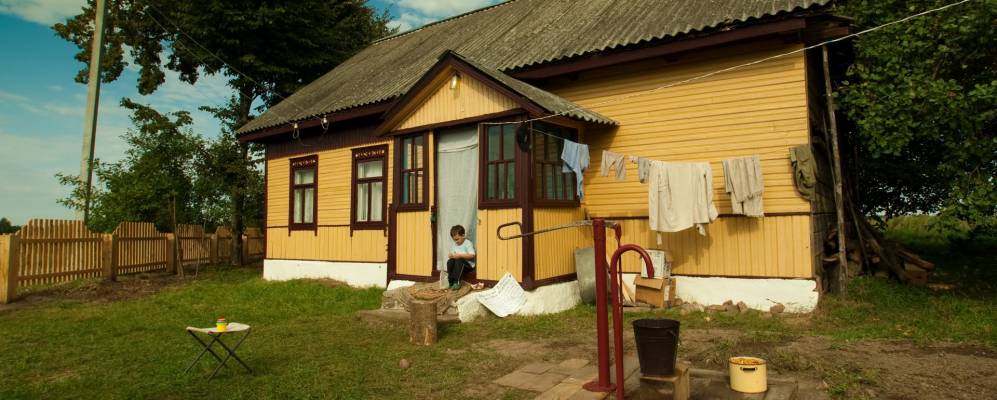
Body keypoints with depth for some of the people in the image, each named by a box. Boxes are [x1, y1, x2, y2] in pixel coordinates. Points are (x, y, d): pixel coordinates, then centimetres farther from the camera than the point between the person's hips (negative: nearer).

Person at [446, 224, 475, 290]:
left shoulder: (468, 243, -9)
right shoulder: (454, 245, 11)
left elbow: (472, 255, -20)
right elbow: (451, 254, 14)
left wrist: (460, 255, -26)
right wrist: (451, 256, -12)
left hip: (468, 264, -6)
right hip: (457, 262, 6)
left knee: (459, 261, -34)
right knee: (450, 261, -22)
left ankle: (456, 282, -35)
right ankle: (450, 281, -19)